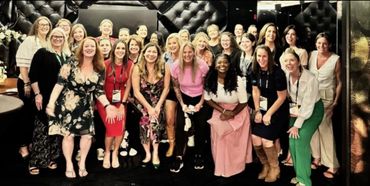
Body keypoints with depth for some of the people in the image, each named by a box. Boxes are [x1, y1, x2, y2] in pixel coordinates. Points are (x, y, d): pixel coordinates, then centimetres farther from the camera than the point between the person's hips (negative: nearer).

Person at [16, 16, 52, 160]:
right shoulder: (30, 40, -9)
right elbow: (23, 63, -14)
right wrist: (27, 84, -17)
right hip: (27, 83, -5)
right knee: (27, 113, 2)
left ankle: (31, 141, 26)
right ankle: (23, 145, 13)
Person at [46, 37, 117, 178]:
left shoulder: (99, 70, -2)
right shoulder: (72, 63, -11)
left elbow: (99, 91, 2)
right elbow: (59, 84, -13)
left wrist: (107, 105, -12)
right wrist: (51, 103, -18)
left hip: (86, 107, 3)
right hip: (68, 104, -3)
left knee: (87, 134, 0)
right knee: (68, 134, 0)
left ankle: (82, 162, 23)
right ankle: (69, 165, 19)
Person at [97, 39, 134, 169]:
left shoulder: (129, 65, -4)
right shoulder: (106, 64, -11)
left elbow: (128, 86, -1)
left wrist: (123, 104, -6)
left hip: (120, 101, 2)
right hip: (104, 101, -2)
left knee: (121, 127, -13)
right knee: (111, 127, -14)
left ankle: (115, 153, 12)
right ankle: (107, 153, 13)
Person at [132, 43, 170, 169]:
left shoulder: (164, 67, -11)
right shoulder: (138, 68, -13)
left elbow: (166, 88, -7)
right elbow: (136, 92, -12)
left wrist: (158, 106, -15)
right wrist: (149, 108, -17)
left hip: (158, 101, 0)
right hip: (142, 102, 0)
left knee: (155, 118, -25)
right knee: (146, 119, -22)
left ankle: (155, 153, -15)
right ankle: (148, 153, -8)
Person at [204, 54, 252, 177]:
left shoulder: (237, 80, -20)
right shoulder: (210, 80, -11)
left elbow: (243, 102, -12)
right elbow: (208, 99, -3)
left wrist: (231, 114, -16)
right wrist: (223, 111, -13)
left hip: (238, 112, -2)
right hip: (219, 112, 3)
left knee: (236, 142, -4)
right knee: (220, 139, -1)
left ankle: (236, 166, 17)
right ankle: (221, 168, 17)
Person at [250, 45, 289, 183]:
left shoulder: (277, 73, -20)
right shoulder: (255, 71, -4)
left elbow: (282, 97, -15)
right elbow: (255, 92, 4)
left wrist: (269, 114, -12)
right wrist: (257, 111, -1)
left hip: (278, 110, -5)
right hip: (263, 108, 5)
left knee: (266, 139, -12)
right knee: (255, 139, -5)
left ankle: (275, 169, 16)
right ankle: (265, 165, 23)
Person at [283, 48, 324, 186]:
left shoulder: (310, 79, -27)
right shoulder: (286, 75, -12)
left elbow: (308, 106, -23)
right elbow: (287, 96, 0)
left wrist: (297, 125, -20)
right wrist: (292, 110, -13)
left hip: (313, 109, -5)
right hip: (296, 109, 5)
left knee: (301, 140, -16)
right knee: (292, 141, -2)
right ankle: (299, 174, 17)